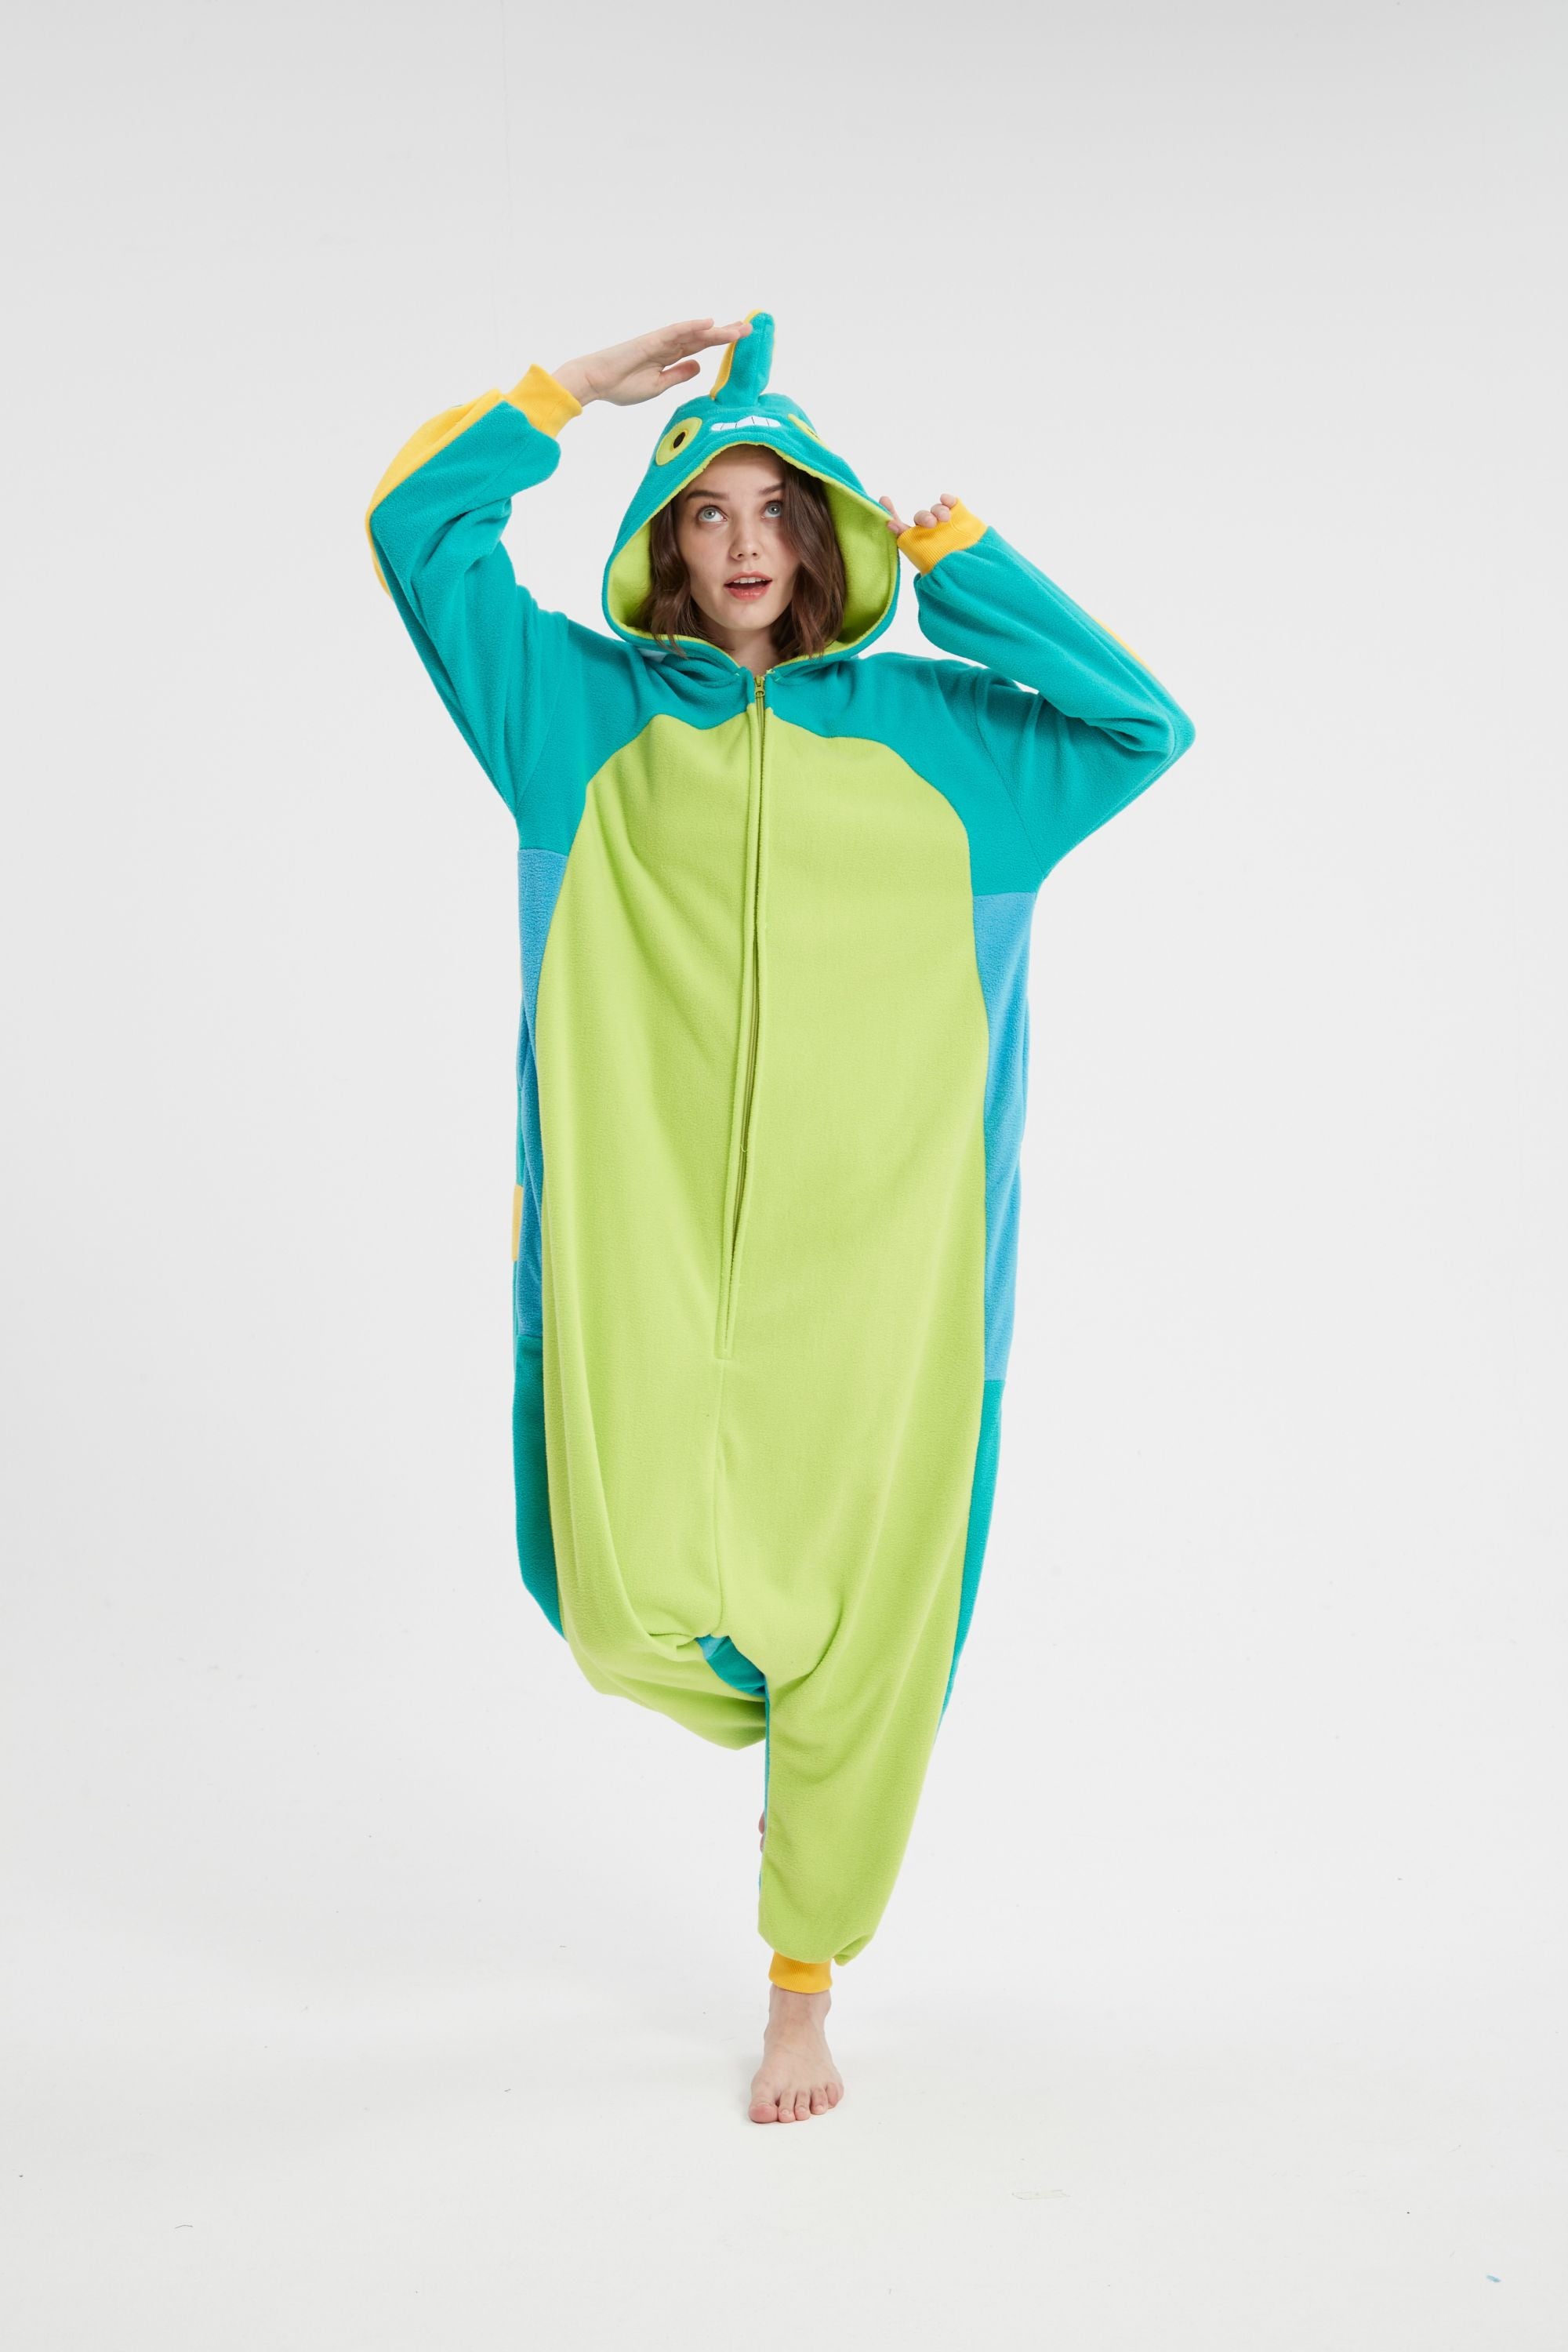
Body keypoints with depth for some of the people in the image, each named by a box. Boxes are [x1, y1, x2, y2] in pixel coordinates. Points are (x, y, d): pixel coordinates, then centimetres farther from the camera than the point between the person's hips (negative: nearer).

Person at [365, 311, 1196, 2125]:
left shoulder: (931, 728, 12)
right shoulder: (591, 711, 12)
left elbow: (1147, 724, 1)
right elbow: (416, 522, 10)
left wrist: (946, 538, 2)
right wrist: (586, 386, 9)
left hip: (871, 1246, 1)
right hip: (652, 1247, 0)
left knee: (858, 1631, 3)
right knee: (636, 1611, -12)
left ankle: (804, 1992, 24)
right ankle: (741, 1669, 28)